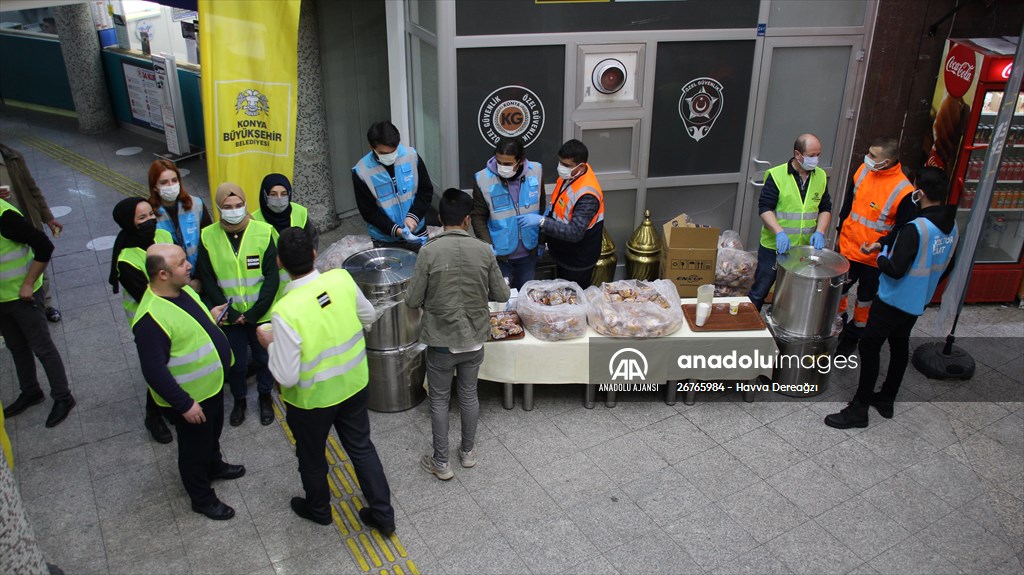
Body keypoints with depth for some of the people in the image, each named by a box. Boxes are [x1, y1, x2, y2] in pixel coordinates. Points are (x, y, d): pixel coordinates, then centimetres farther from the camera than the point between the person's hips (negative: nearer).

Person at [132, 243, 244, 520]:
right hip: (189, 399, -8)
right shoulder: (151, 318, -34)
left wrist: (209, 316, 0)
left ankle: (214, 465, 58)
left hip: (213, 385, 8)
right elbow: (154, 371, -29)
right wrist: (184, 404, -25)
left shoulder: (183, 289, -4)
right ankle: (202, 498, 37)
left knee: (213, 434, 32)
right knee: (194, 449, 15)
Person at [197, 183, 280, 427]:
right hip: (229, 316, 1)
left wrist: (255, 312, -14)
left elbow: (271, 276, -9)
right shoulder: (208, 237, -7)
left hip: (261, 314, 0)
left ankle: (265, 397, 39)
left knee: (263, 358, 15)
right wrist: (230, 312, -12)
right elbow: (208, 281, -4)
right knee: (236, 362, 13)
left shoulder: (263, 232, -10)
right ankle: (239, 400, 38)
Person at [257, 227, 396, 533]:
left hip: (313, 398, -4)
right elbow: (369, 316, 1)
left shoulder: (285, 312, -32)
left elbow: (287, 376, -25)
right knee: (361, 447, 23)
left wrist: (271, 344, -10)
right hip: (355, 383, 4)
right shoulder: (341, 279, -17)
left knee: (311, 455, 24)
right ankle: (383, 514, 34)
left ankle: (318, 508, 50)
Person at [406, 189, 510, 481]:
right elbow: (502, 295, -2)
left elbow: (412, 301, -13)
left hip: (441, 341, -3)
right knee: (469, 394, 22)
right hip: (474, 339, 3)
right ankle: (468, 451, 39)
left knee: (439, 400, 14)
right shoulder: (484, 251, -10)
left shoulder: (429, 251, -18)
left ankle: (441, 462, 26)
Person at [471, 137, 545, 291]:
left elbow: (541, 208, 6)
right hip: (499, 254, -2)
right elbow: (478, 217, -7)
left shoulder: (536, 172, -9)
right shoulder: (482, 179, -17)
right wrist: (488, 246, -18)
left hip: (529, 252, 3)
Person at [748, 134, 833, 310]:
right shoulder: (777, 175, -12)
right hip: (774, 247, -4)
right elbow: (764, 208, -15)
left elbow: (825, 208, 9)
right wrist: (779, 232, -29)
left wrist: (820, 231, -8)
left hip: (804, 249, 5)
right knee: (759, 291, 5)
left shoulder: (821, 176, 4)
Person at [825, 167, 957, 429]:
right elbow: (946, 268, 11)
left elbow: (895, 270, -28)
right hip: (918, 302, 8)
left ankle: (859, 409, 5)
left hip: (894, 300, -8)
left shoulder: (915, 228, -27)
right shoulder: (953, 228, 0)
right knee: (900, 346, 20)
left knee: (870, 347, 0)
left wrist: (881, 255, -9)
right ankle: (886, 399, 34)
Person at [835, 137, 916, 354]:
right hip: (847, 246, 5)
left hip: (873, 256, -4)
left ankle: (854, 333, 34)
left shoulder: (903, 191, -22)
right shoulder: (863, 170, -6)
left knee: (865, 297, 15)